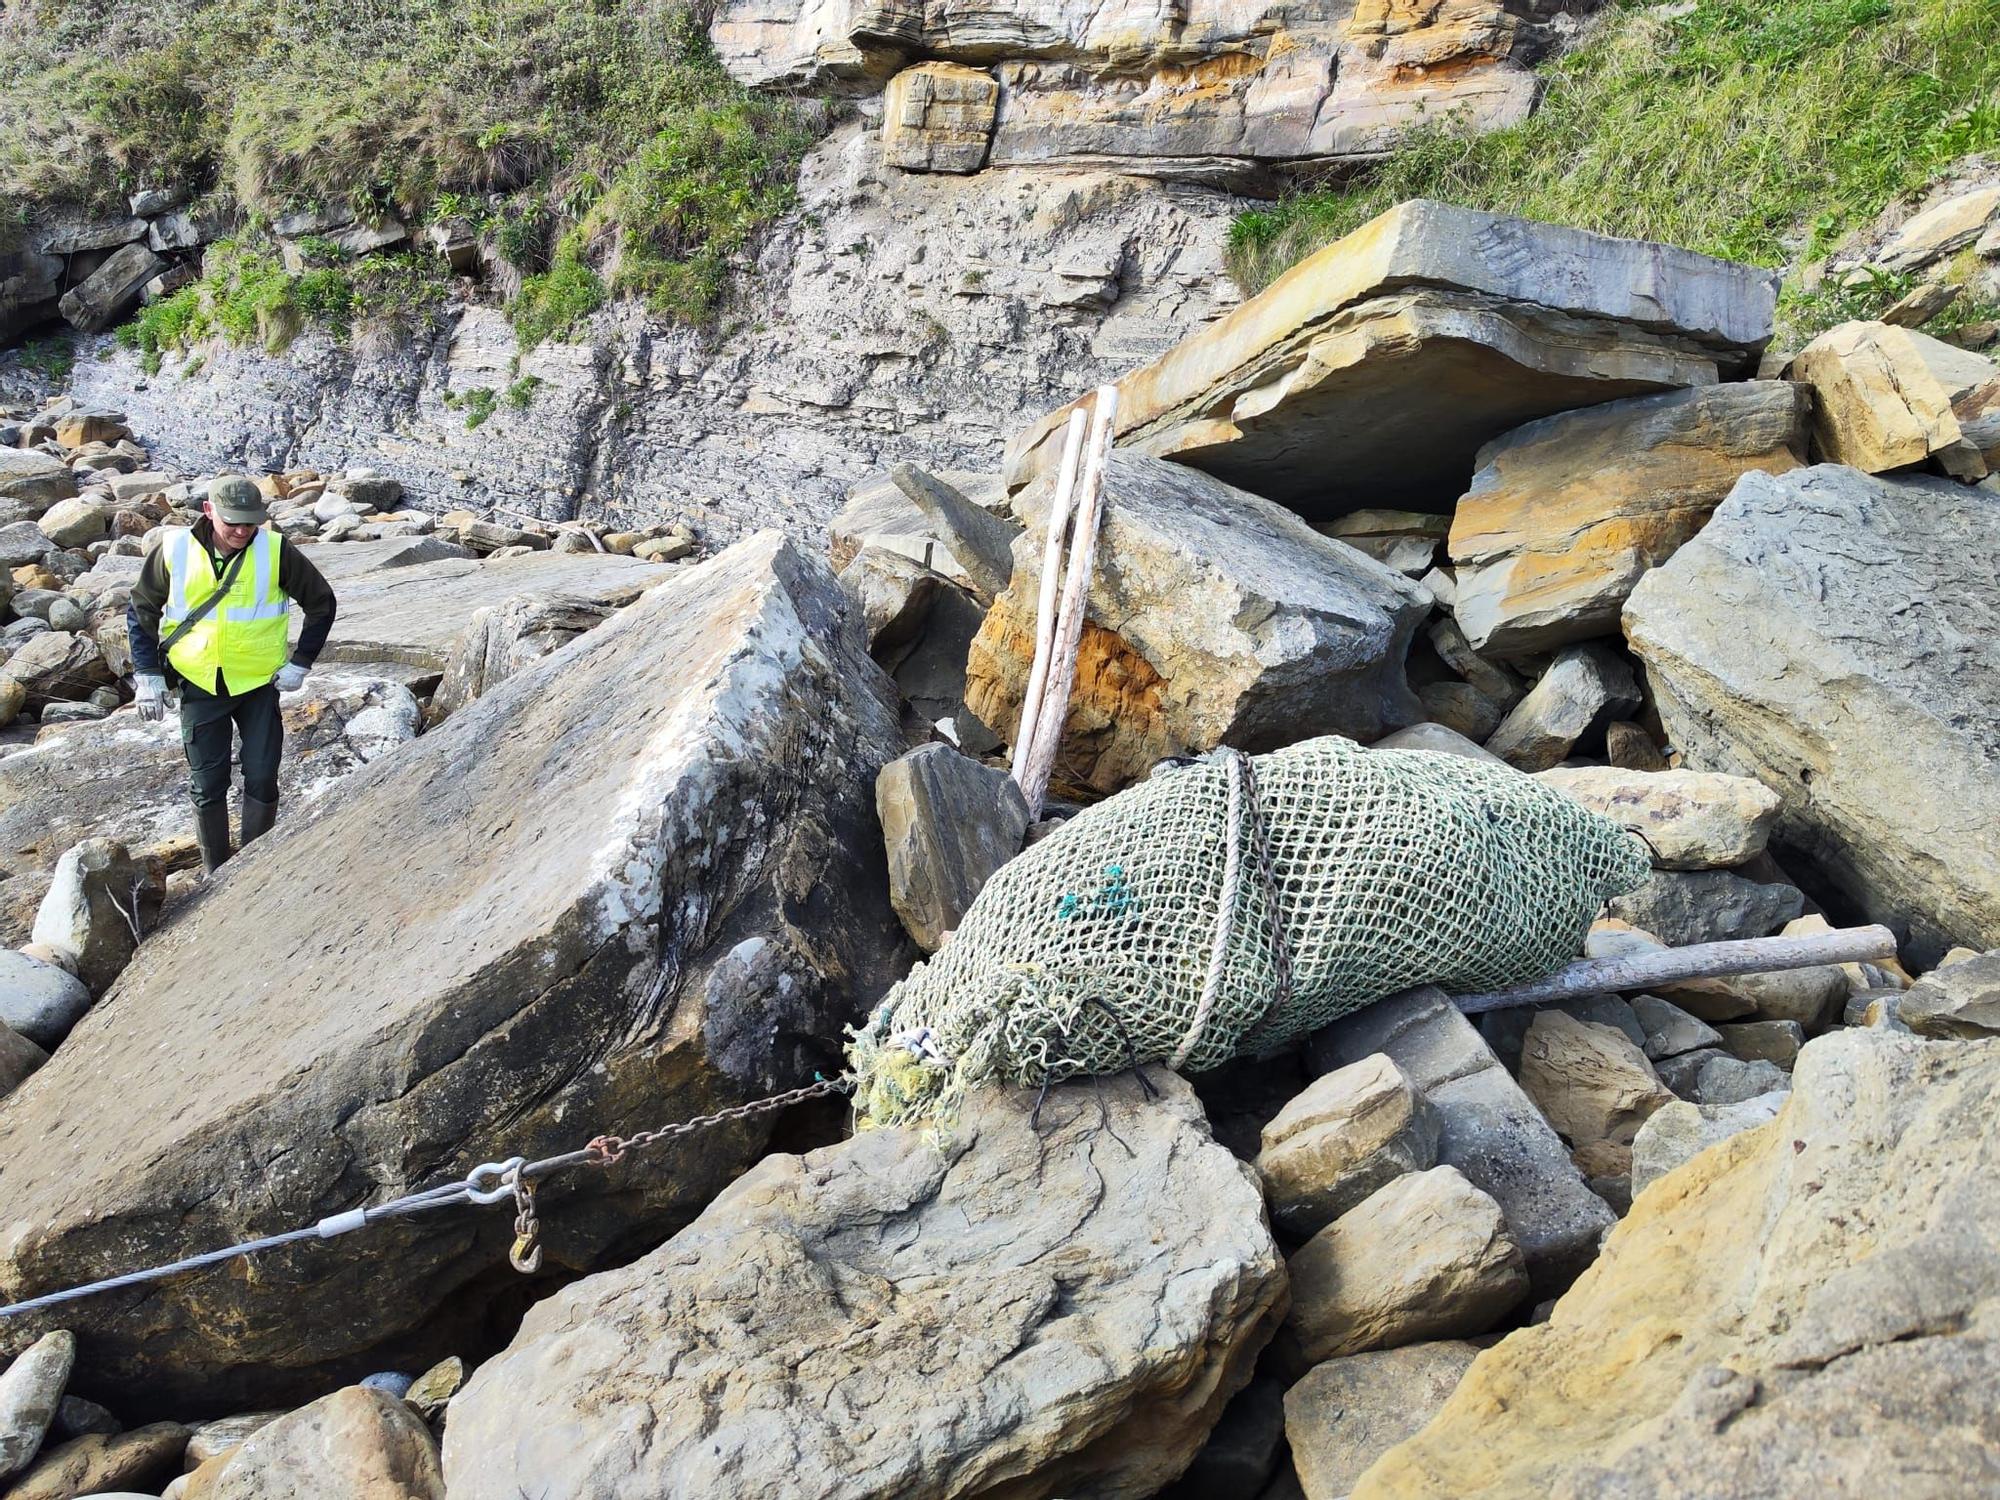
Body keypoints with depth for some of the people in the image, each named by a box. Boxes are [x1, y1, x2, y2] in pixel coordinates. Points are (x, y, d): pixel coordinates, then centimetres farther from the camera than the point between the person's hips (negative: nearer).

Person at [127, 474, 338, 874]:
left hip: (259, 684, -1)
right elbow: (141, 611, 4)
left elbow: (321, 603, 1)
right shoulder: (175, 550, -8)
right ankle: (215, 875, 18)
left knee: (261, 780, 1)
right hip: (199, 687, 1)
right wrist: (147, 675, -1)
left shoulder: (275, 552, -10)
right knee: (207, 785, 5)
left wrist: (300, 662, -3)